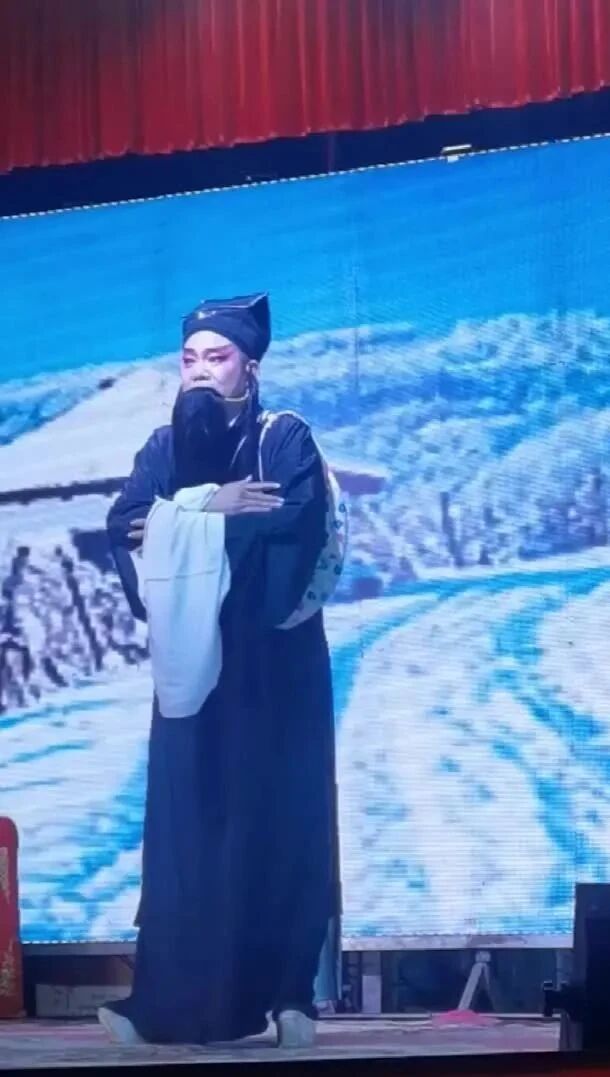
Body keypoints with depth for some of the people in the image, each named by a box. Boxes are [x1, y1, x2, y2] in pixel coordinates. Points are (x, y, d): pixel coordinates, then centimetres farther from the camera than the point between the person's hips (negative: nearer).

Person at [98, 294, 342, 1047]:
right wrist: (213, 505, -15)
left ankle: (285, 991, 1)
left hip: (273, 664, -3)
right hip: (192, 660, 3)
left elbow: (294, 525, -17)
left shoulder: (286, 439, 1)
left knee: (275, 822, -3)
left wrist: (186, 517, -13)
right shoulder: (165, 448, 12)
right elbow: (124, 531, -3)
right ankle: (177, 1000, -3)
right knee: (188, 828, -2)